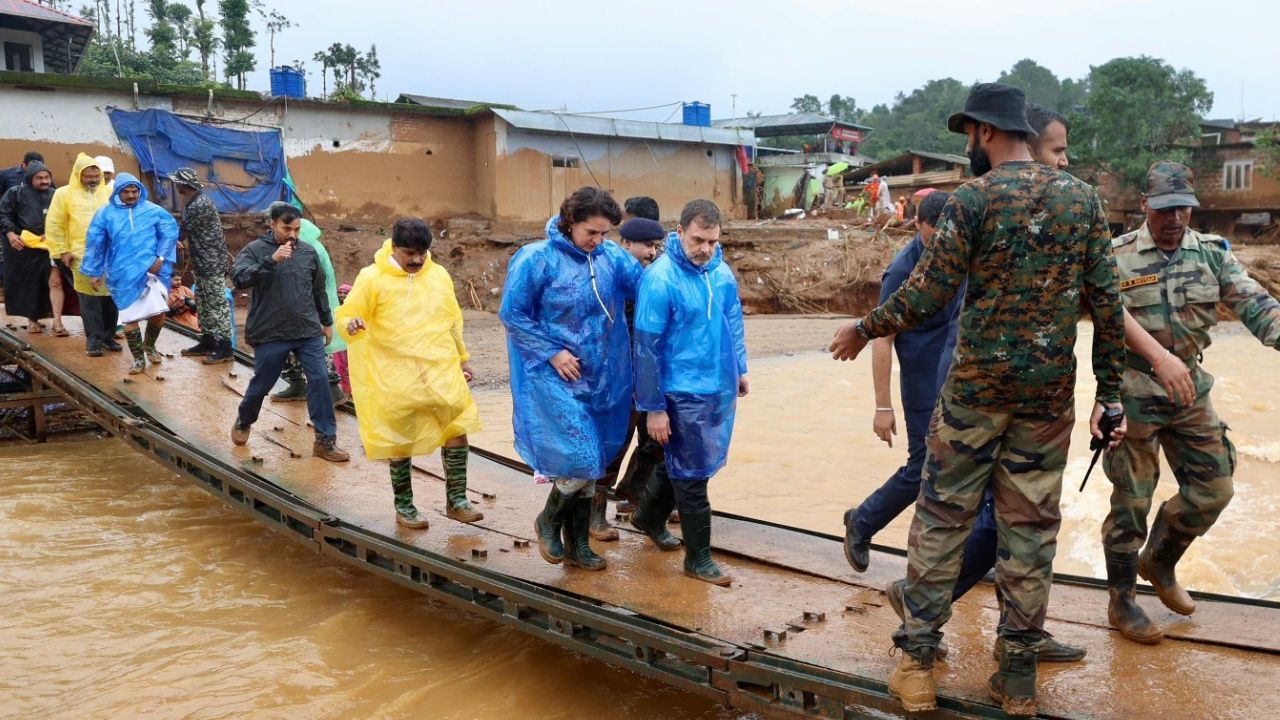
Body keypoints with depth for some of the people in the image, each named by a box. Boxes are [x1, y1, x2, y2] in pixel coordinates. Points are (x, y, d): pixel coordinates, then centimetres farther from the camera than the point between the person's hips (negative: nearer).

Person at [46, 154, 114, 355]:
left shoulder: (109, 193, 9)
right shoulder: (64, 194, 3)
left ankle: (109, 336, 18)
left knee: (111, 297, 5)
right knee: (89, 299, -2)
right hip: (83, 255, -2)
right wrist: (62, 251, -1)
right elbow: (55, 225, 4)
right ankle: (93, 340, 4)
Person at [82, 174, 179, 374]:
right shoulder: (106, 213, 4)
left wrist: (161, 257, -11)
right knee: (129, 317, 2)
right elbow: (95, 243, 8)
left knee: (158, 313, -5)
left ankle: (149, 346, 25)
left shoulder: (154, 211, 2)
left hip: (151, 270, 0)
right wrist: (93, 272, 8)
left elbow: (170, 231, 0)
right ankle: (138, 359, 17)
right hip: (123, 275, 0)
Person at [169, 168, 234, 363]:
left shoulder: (200, 205, -21)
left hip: (212, 263, -10)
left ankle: (225, 347, -4)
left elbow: (183, 232, -14)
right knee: (202, 302, 16)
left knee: (217, 303, -7)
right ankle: (207, 341, 25)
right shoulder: (194, 202, 12)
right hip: (202, 262, 10)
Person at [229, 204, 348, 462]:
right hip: (270, 334, -2)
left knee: (319, 380, -6)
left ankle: (325, 440, 1)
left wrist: (326, 321, 22)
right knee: (261, 384, 11)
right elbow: (238, 278, -21)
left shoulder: (308, 252, 6)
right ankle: (243, 422, 40)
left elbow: (319, 290, 16)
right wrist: (271, 260, -30)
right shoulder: (255, 250, -4)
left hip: (309, 331, 2)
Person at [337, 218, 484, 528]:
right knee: (400, 441, 6)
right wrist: (351, 324, -27)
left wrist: (462, 358, 23)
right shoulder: (372, 278, -5)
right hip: (395, 377, -3)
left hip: (442, 370, 3)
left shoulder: (439, 275, 8)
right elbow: (346, 316, -3)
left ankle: (456, 500, 12)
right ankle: (404, 506, 21)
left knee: (457, 429, -1)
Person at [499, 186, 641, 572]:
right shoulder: (536, 259, -11)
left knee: (589, 466, 12)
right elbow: (512, 314, -7)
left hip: (601, 379, 5)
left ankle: (578, 544, 28)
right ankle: (549, 521, 18)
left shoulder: (612, 257, 0)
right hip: (555, 379, -5)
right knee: (580, 461, -11)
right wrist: (552, 353, -11)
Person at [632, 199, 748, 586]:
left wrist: (740, 368, 19)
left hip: (721, 389, 7)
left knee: (681, 464, 21)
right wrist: (653, 408, -15)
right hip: (684, 393, -7)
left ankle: (649, 516, 45)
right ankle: (698, 558, 17)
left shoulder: (721, 271, 1)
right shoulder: (660, 279, -19)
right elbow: (646, 347, -17)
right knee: (692, 475, 4)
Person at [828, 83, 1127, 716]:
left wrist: (863, 329, 4)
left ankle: (916, 660, 11)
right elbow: (1106, 301, 3)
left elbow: (927, 292, -11)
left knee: (942, 516, 8)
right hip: (1050, 391, 4)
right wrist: (1110, 391, 9)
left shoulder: (974, 198, -8)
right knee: (1031, 528, 9)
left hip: (977, 384, -3)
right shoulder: (1083, 198, 5)